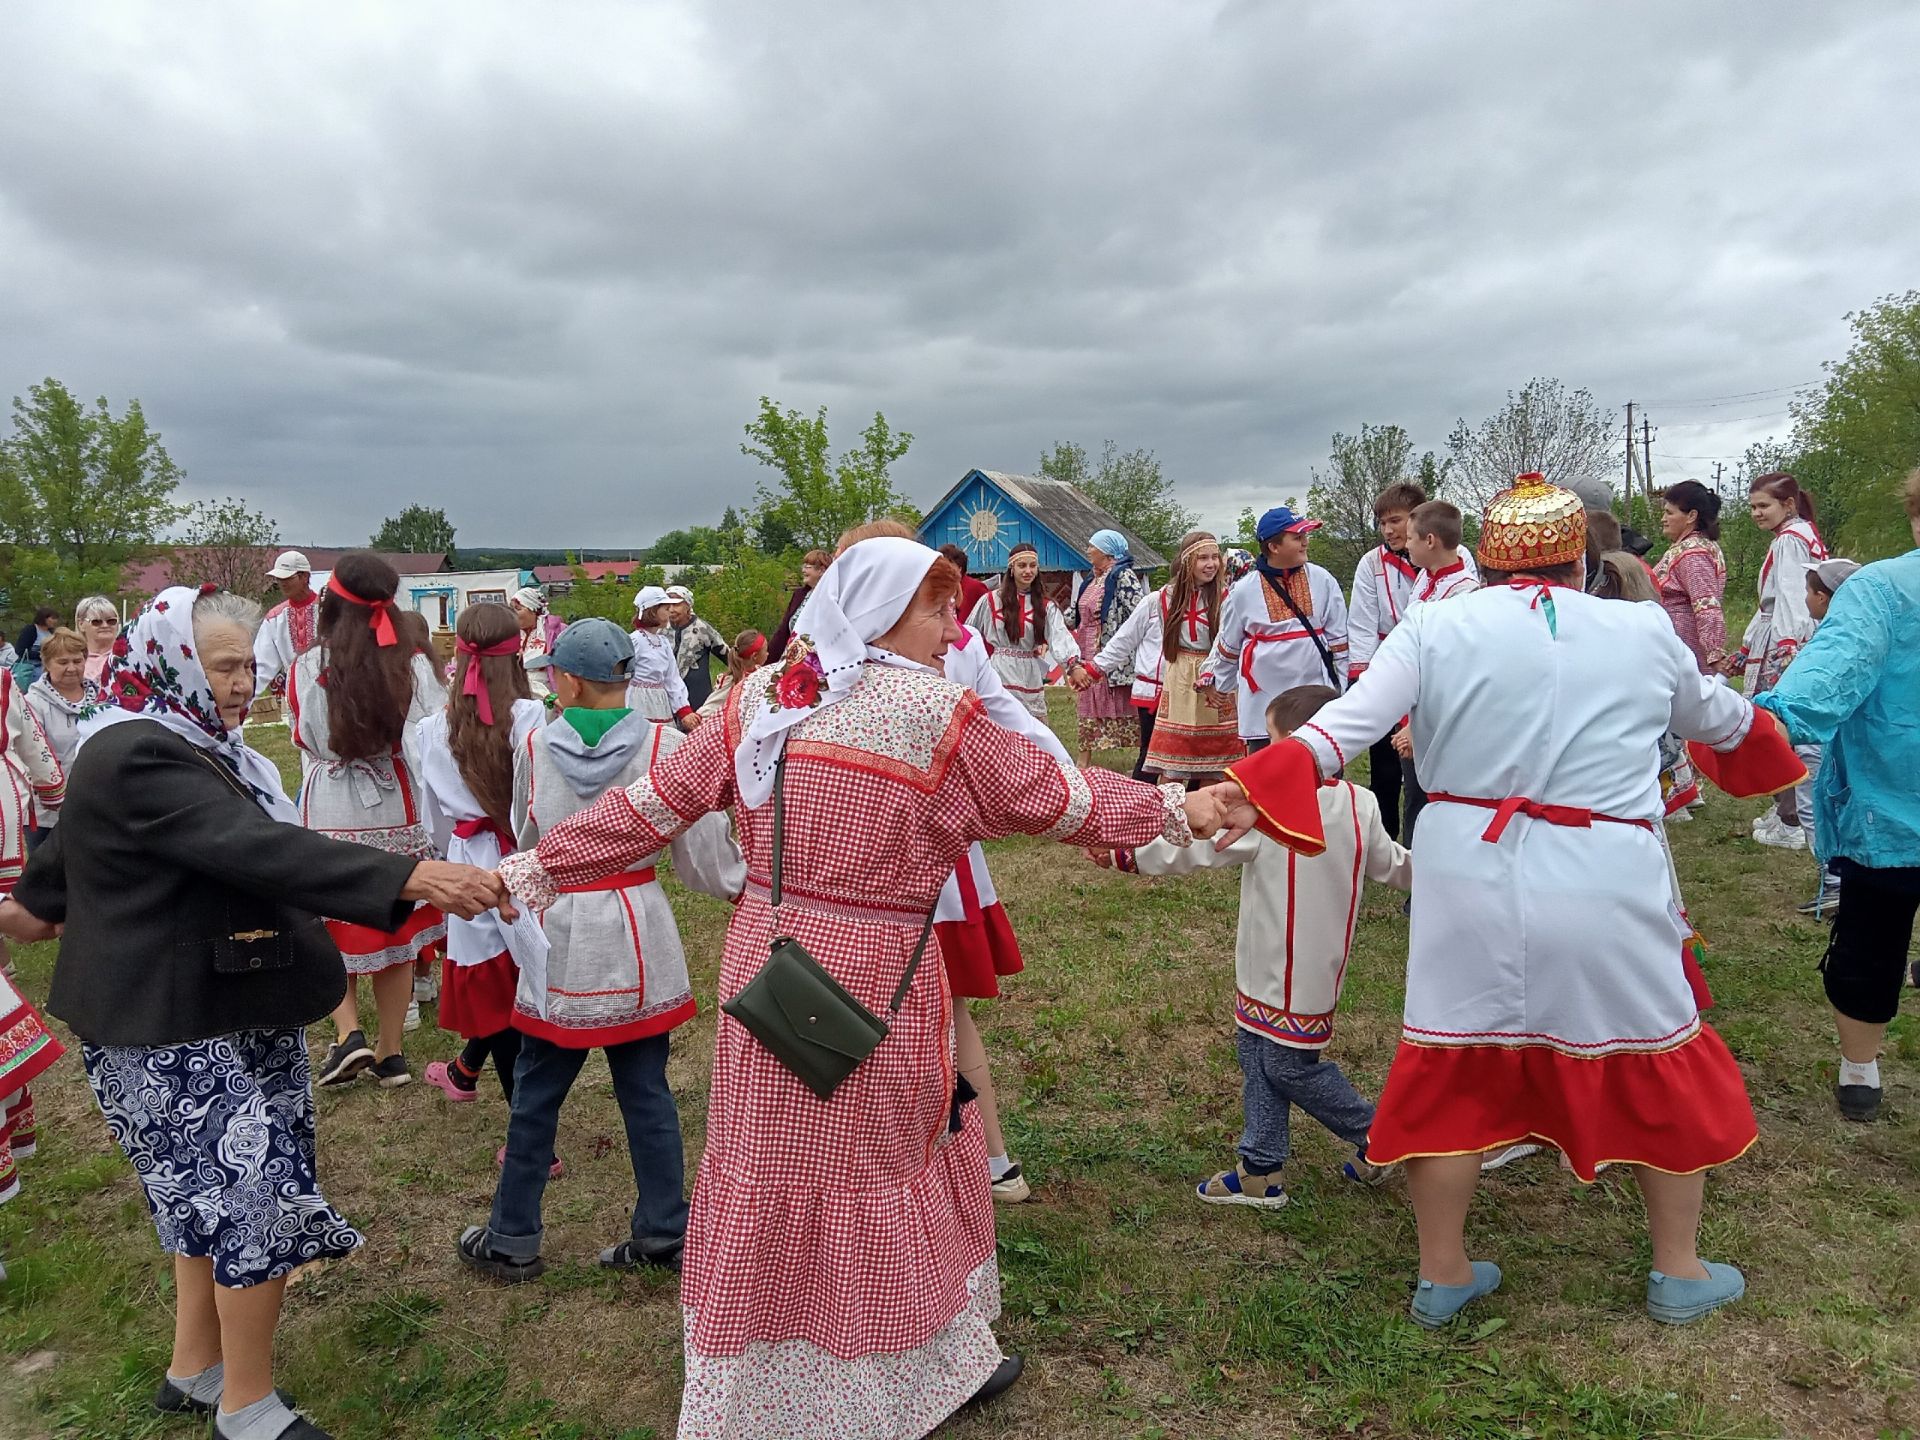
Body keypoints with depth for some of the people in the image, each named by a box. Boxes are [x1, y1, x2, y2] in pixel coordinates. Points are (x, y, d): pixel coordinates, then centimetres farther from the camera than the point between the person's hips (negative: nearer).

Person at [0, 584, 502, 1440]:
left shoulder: (177, 746, 10)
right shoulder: (138, 759, -22)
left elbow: (76, 838, 26)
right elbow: (260, 849, -36)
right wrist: (410, 879, -45)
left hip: (208, 1014, 11)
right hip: (179, 1028, -10)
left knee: (216, 1191, 19)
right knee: (257, 1197, -4)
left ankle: (195, 1369, 34)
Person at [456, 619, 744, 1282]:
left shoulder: (535, 747, -5)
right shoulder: (663, 744, -11)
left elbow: (526, 839, 11)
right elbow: (701, 848, -6)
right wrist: (741, 880, 13)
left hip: (558, 935, 0)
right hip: (638, 937, 0)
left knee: (535, 1096, 14)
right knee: (646, 1092, 11)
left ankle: (511, 1240, 28)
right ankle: (665, 1235, 20)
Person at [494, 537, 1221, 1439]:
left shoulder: (760, 697, 2)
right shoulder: (935, 712, -13)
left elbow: (653, 803, 3)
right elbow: (1054, 797, -4)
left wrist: (533, 871, 12)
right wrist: (1174, 811, 11)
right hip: (873, 982, -5)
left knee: (768, 1172, 18)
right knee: (893, 1162, 13)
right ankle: (937, 1363, 36)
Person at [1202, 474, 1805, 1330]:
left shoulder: (1434, 630, 0)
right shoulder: (1644, 632, 5)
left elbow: (1344, 725, -12)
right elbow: (1715, 722, 23)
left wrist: (1257, 793, -11)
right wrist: (1764, 731, 44)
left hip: (1468, 882, 0)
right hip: (1603, 888, 0)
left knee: (1453, 1070, 13)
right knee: (1658, 1064, 21)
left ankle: (1442, 1276, 25)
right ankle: (1679, 1273, 35)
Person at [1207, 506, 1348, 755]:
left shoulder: (1323, 581, 1)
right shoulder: (1244, 592, -2)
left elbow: (1338, 640, 6)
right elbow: (1228, 646, 12)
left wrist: (1337, 689, 5)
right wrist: (1217, 682, 22)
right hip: (1262, 700, -1)